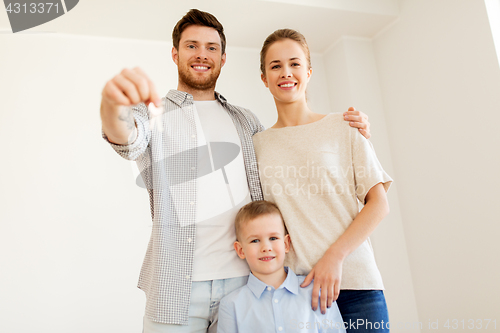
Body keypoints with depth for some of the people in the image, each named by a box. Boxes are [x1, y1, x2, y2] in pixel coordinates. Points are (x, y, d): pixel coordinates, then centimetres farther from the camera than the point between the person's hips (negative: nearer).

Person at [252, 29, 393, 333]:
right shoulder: (257, 144, 8)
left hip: (354, 283, -1)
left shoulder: (344, 127, 3)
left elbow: (378, 204, -1)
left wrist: (334, 256, -12)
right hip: (290, 285, 1)